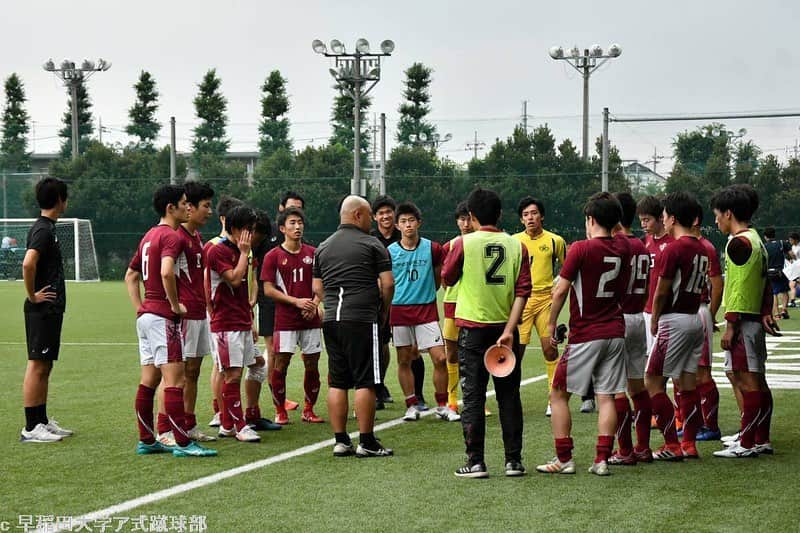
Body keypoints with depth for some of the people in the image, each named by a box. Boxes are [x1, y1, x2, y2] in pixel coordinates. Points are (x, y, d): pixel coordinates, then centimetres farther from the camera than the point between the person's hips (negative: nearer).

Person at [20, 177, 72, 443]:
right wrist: (32, 295, -19)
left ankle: (42, 422, 21)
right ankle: (31, 428, -4)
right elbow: (28, 264, -29)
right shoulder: (43, 230, -15)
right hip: (42, 310, -10)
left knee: (44, 366, 14)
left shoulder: (46, 228, 15)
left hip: (50, 309, 10)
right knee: (37, 366, -6)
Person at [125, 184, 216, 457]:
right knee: (174, 378, -9)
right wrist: (175, 304, -18)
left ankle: (146, 440, 14)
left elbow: (131, 275, 24)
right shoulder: (172, 237, -13)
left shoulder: (149, 236, 17)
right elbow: (166, 272, -29)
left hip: (146, 314, 10)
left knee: (149, 379, 11)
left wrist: (139, 307, 18)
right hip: (163, 317, -10)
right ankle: (182, 443, -10)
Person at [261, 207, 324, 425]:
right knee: (281, 364, -4)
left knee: (312, 364, 5)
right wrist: (296, 301, -12)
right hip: (285, 319, -3)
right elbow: (268, 290, -4)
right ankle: (280, 411, 7)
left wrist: (314, 305, -5)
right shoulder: (273, 256, -1)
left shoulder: (313, 254, 9)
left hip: (310, 319, 3)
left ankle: (309, 410, 16)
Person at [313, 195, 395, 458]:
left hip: (331, 320, 6)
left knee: (337, 383, 8)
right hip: (361, 319, -6)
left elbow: (317, 290, 17)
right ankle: (367, 443, -1)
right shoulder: (372, 244, -1)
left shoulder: (323, 247, 16)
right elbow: (388, 284, -5)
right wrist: (384, 311, 9)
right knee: (365, 382, -2)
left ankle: (340, 441, 9)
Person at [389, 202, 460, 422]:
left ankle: (442, 406, 7)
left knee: (440, 358, -6)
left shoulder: (432, 249, 0)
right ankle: (412, 406, 16)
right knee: (404, 361, 5)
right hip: (399, 311, 0)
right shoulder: (390, 252, 0)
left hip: (427, 310, 0)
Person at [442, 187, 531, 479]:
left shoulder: (463, 243, -7)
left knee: (473, 397, 3)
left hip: (473, 328, -2)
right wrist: (509, 329, -9)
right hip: (505, 327, 2)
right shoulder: (517, 246, 1)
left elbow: (447, 279, 6)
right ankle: (513, 460, 11)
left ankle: (475, 462, 1)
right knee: (509, 397, 10)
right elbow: (523, 291, -6)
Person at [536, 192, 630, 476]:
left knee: (559, 394, 5)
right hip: (615, 332, 5)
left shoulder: (581, 249, -13)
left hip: (585, 335, -5)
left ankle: (564, 458, 3)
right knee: (606, 397, 6)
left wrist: (551, 324, 1)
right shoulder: (623, 248, 4)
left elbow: (560, 291, -12)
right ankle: (602, 460, 1)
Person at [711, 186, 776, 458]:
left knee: (747, 381, -8)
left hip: (742, 320, -10)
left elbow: (741, 287, -19)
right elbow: (765, 283, 16)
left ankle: (746, 444, -7)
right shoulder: (756, 240, 17)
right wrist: (766, 312, 9)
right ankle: (761, 439, 18)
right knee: (757, 381, 12)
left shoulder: (738, 243, -14)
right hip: (755, 320, 10)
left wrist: (731, 325, -18)